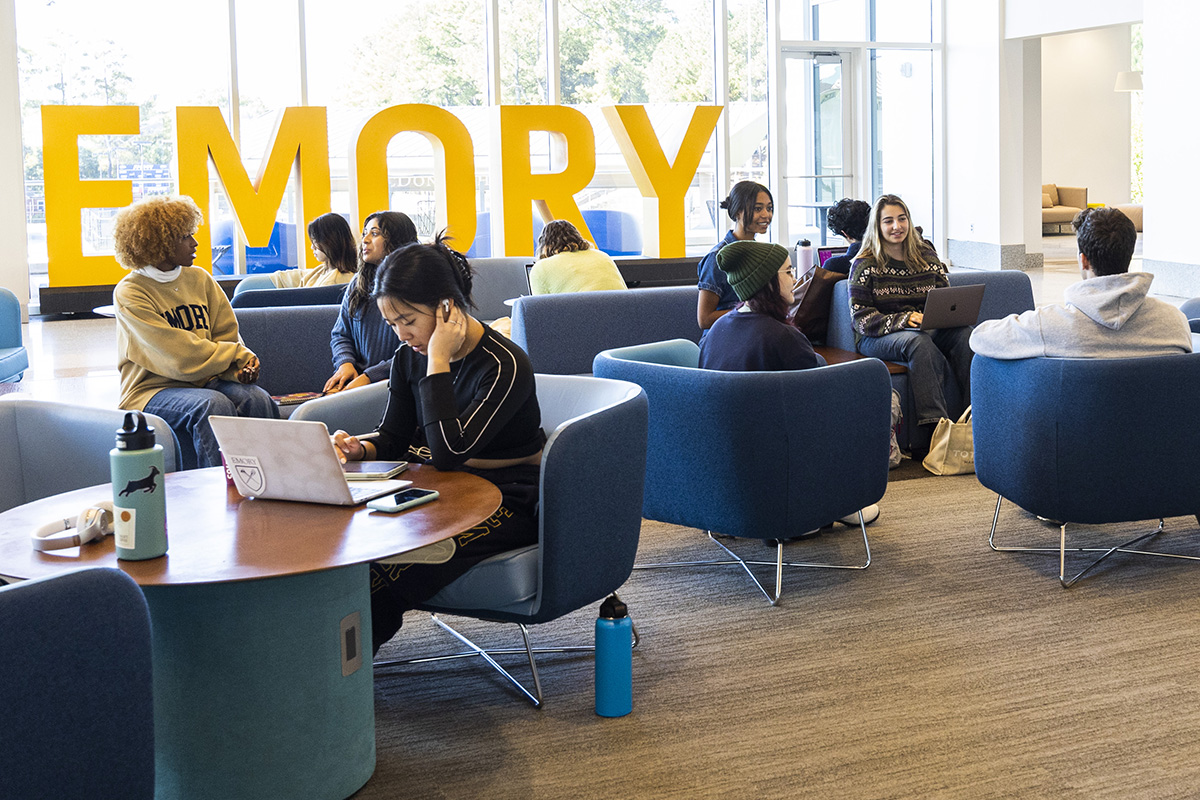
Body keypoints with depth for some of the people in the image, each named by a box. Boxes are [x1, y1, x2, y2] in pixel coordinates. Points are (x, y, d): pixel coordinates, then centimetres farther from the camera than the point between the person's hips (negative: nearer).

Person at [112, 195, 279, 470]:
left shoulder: (199, 279, 11)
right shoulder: (130, 293, -9)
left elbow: (227, 335, 11)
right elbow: (182, 359, -16)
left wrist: (243, 360, -12)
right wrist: (236, 355, -8)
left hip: (205, 381, 5)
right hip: (152, 390, -5)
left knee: (258, 399, -24)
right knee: (214, 405, -34)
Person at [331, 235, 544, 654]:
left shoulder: (505, 365, -18)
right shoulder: (409, 357, 4)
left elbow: (450, 450, -27)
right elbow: (393, 437, 12)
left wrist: (439, 362, -24)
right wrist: (358, 448, -12)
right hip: (437, 493, 7)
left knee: (390, 562, -32)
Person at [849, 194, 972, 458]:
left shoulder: (926, 258, 13)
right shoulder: (865, 265, 0)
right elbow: (861, 319, -8)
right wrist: (905, 319, -23)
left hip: (926, 330, 4)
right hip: (876, 338, -4)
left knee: (965, 334, -26)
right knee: (919, 342, -37)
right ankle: (933, 428, -43)